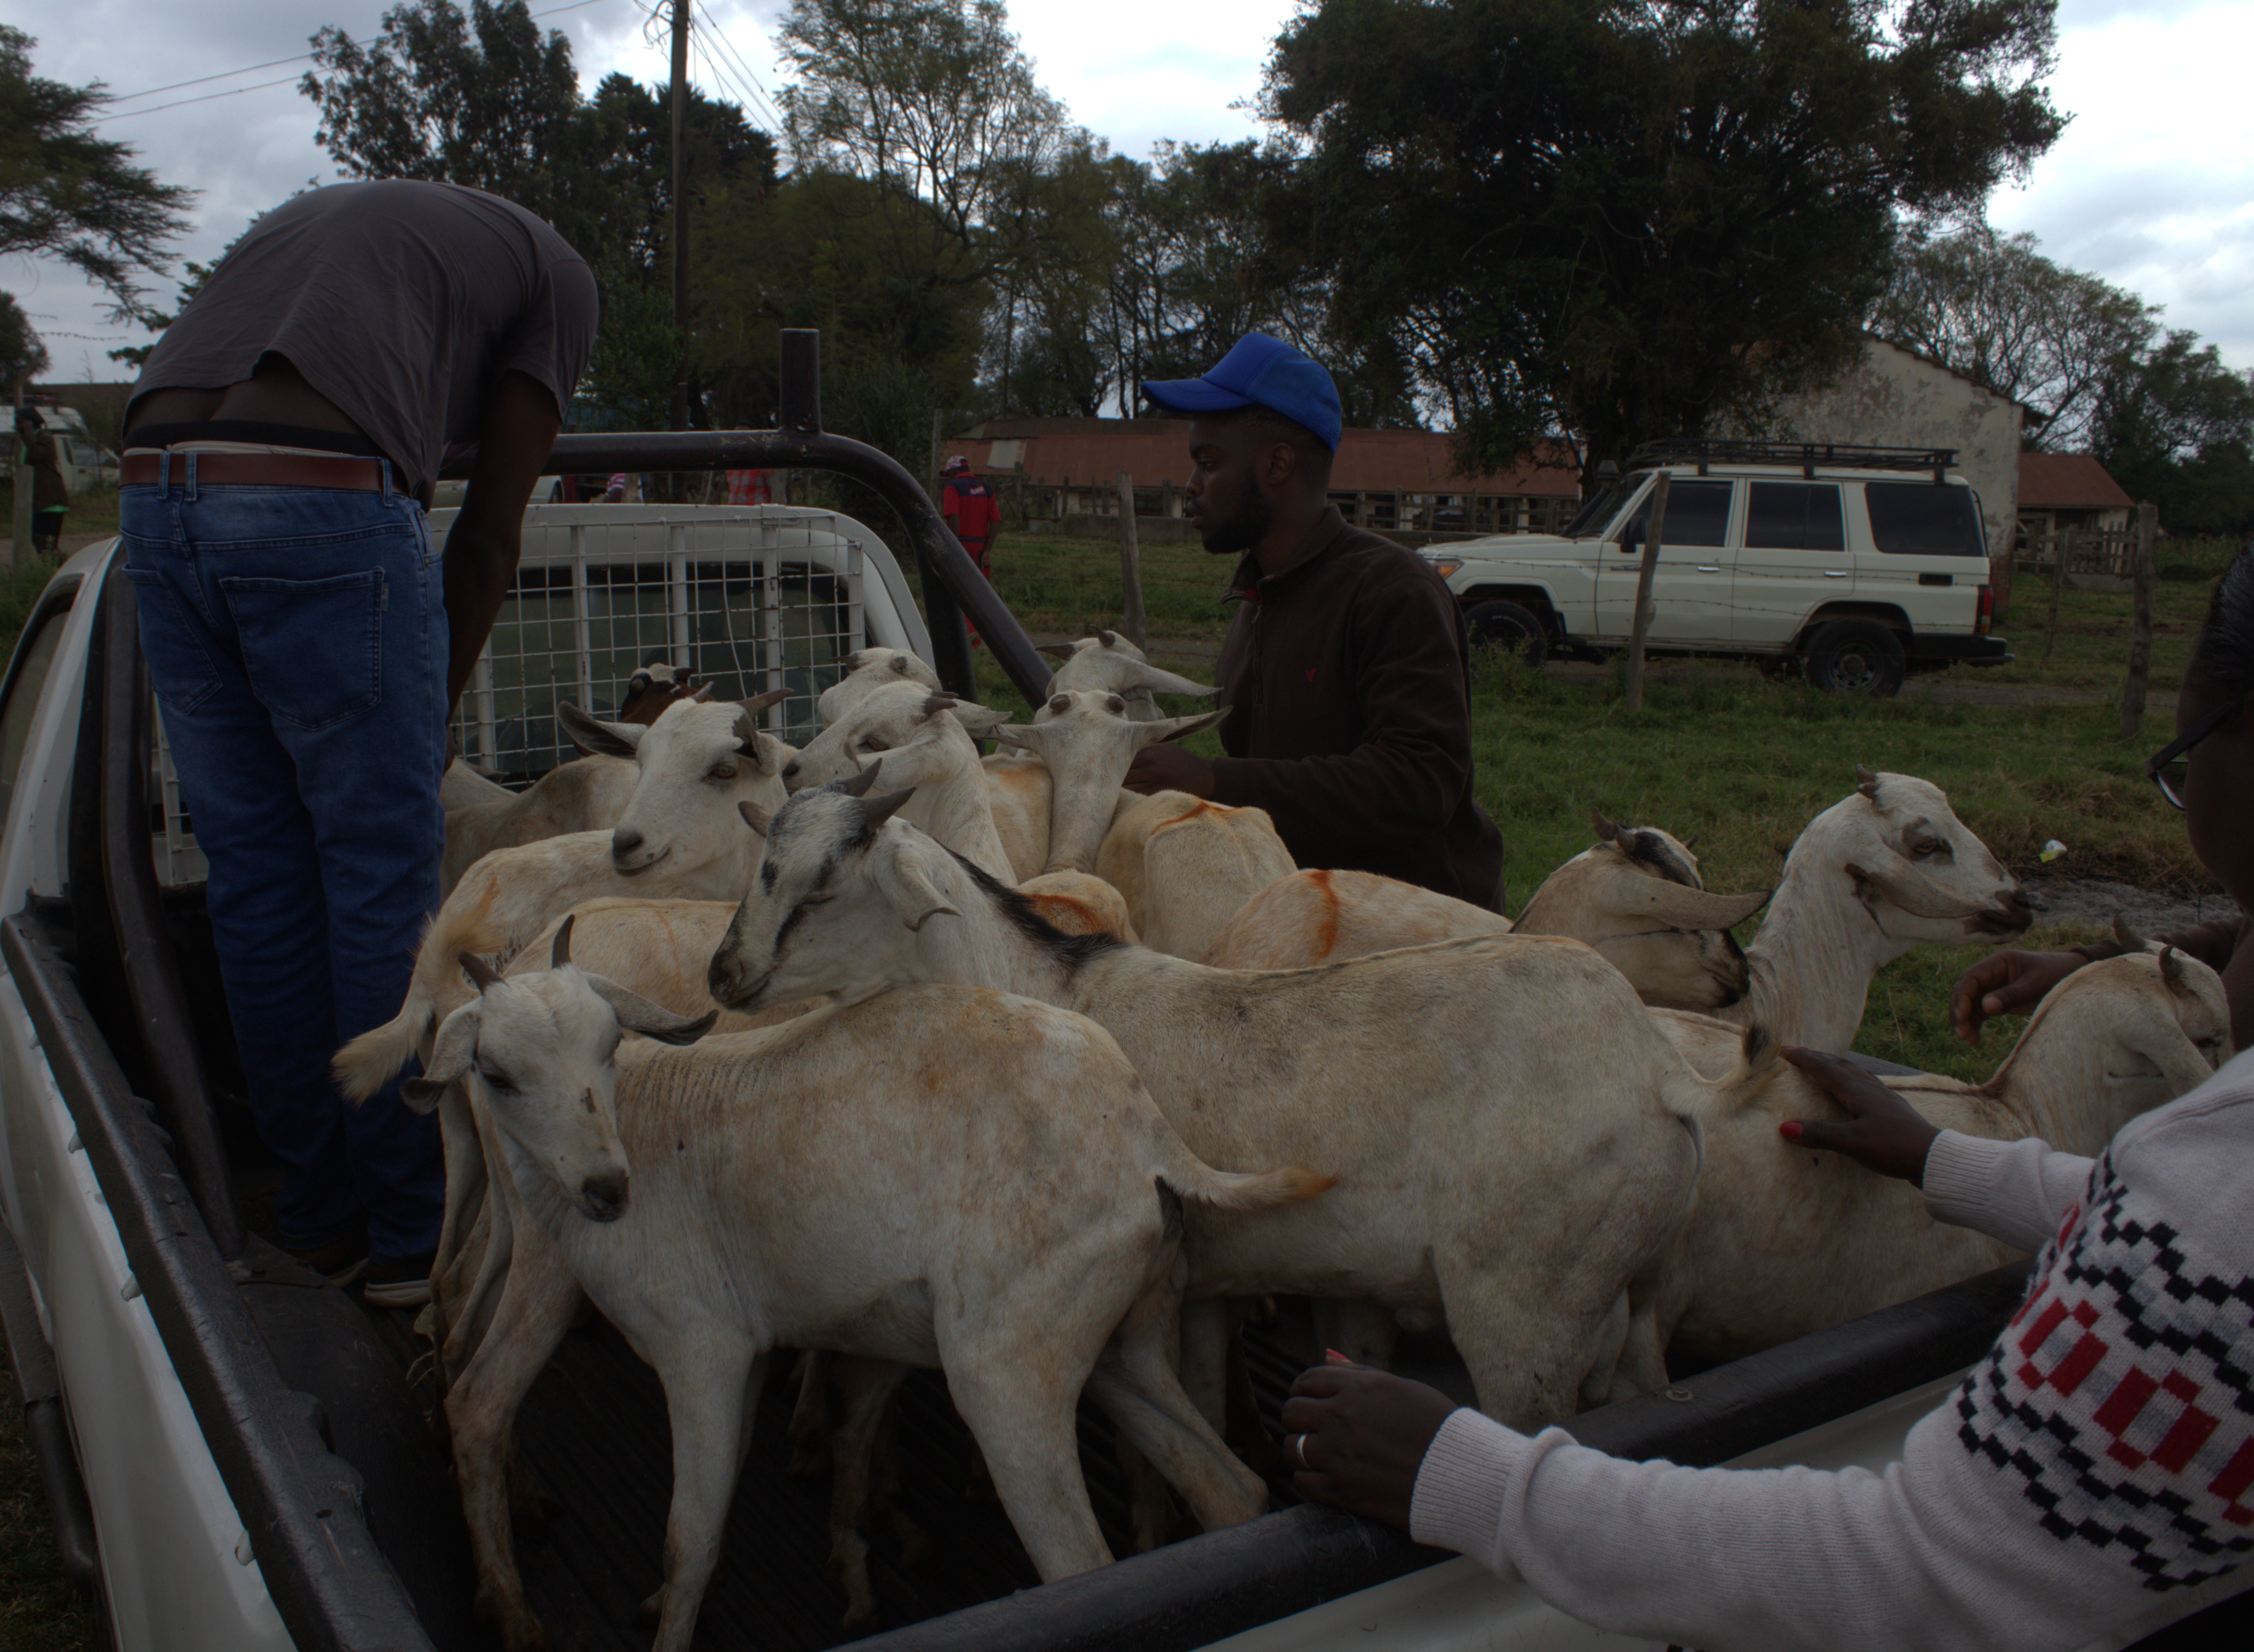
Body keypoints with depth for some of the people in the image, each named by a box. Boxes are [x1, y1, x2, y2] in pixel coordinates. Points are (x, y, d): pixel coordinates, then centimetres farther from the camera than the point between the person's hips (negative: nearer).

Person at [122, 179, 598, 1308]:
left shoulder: (311, 215, 36)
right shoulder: (552, 273, 17)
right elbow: (486, 542, 10)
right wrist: (433, 711, 20)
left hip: (152, 493, 6)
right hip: (326, 502, -6)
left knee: (256, 877, 12)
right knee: (384, 875, 3)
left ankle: (320, 1219, 24)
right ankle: (412, 1236, 14)